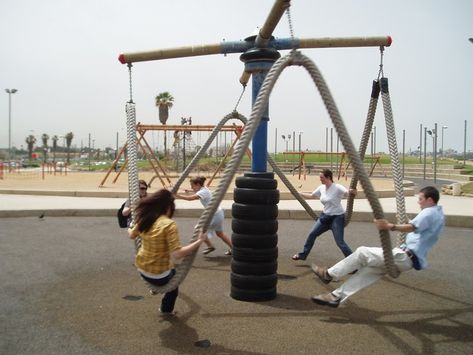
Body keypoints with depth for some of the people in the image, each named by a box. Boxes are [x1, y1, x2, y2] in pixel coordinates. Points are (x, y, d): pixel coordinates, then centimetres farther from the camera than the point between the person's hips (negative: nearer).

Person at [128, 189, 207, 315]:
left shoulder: (144, 220, -3)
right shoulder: (169, 224, -25)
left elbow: (132, 235, 18)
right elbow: (177, 254, -28)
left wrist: (129, 229, 41)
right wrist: (199, 241, -21)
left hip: (141, 268, 6)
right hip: (159, 275, -6)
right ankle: (166, 309, 42)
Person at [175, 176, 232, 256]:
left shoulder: (203, 192, -24)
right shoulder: (203, 188, 4)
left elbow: (190, 198, -37)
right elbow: (196, 191, 31)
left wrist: (176, 195, -36)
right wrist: (189, 191, 18)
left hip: (215, 215, -10)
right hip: (218, 213, 10)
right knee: (220, 233, 22)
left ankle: (210, 246, 14)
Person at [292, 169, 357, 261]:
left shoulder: (337, 188, -19)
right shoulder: (321, 188, 2)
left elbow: (347, 193, -34)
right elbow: (311, 196, 17)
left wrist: (352, 192, -57)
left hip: (337, 217, -7)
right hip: (325, 216, 7)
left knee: (340, 242, -10)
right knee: (312, 234, 11)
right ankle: (302, 254, 28)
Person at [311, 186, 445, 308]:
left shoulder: (429, 213, -13)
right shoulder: (438, 214, 19)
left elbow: (412, 227, -35)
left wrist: (391, 226, -50)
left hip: (406, 257, -10)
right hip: (411, 258, 10)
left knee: (362, 252, -6)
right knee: (368, 269, 8)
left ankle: (329, 274, 4)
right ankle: (336, 297, 7)